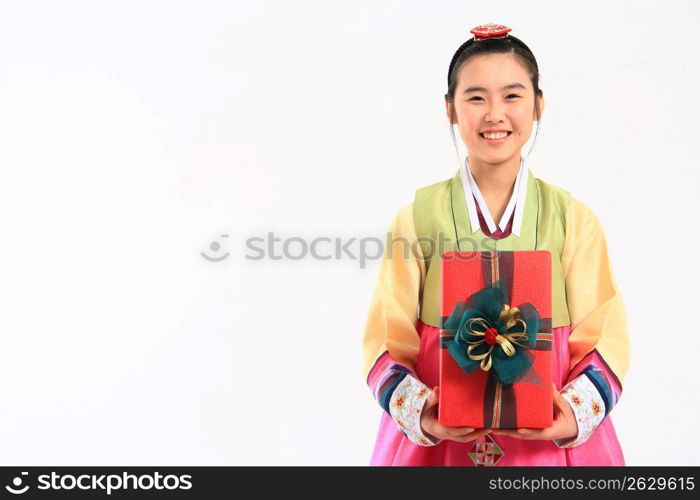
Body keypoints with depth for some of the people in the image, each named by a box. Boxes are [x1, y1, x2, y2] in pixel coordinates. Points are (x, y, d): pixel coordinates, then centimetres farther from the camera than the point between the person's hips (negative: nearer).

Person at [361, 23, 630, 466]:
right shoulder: (418, 218, -5)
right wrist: (418, 413, -21)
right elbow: (388, 342, -6)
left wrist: (577, 413, -20)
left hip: (551, 441, 1)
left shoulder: (573, 219, -2)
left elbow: (603, 339, -3)